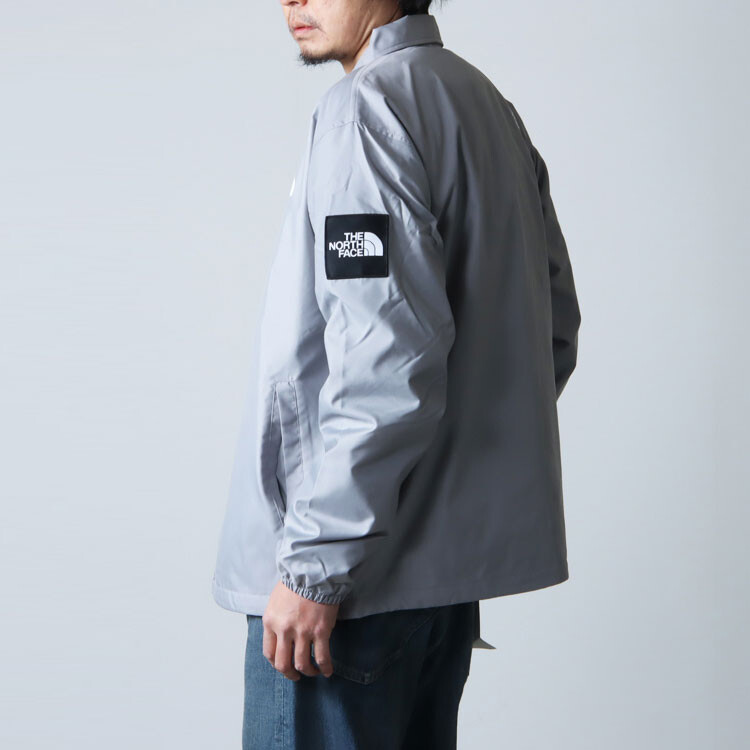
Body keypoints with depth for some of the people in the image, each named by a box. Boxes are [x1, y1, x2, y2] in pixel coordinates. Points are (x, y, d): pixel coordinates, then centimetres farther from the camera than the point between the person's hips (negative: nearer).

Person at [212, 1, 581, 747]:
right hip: (452, 553, 10)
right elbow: (553, 329, 20)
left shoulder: (370, 104, -13)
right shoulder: (488, 104, 15)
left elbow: (386, 358, -23)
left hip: (362, 571, -10)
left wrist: (313, 564, -20)